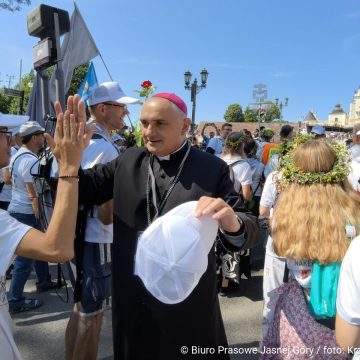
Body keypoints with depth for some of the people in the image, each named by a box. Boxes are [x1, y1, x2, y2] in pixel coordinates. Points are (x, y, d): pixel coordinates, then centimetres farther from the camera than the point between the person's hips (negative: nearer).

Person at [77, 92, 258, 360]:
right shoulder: (129, 161, 2)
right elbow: (85, 190, -1)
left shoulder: (211, 169, -10)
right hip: (134, 296, 4)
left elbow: (247, 228, -15)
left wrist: (231, 221, -38)